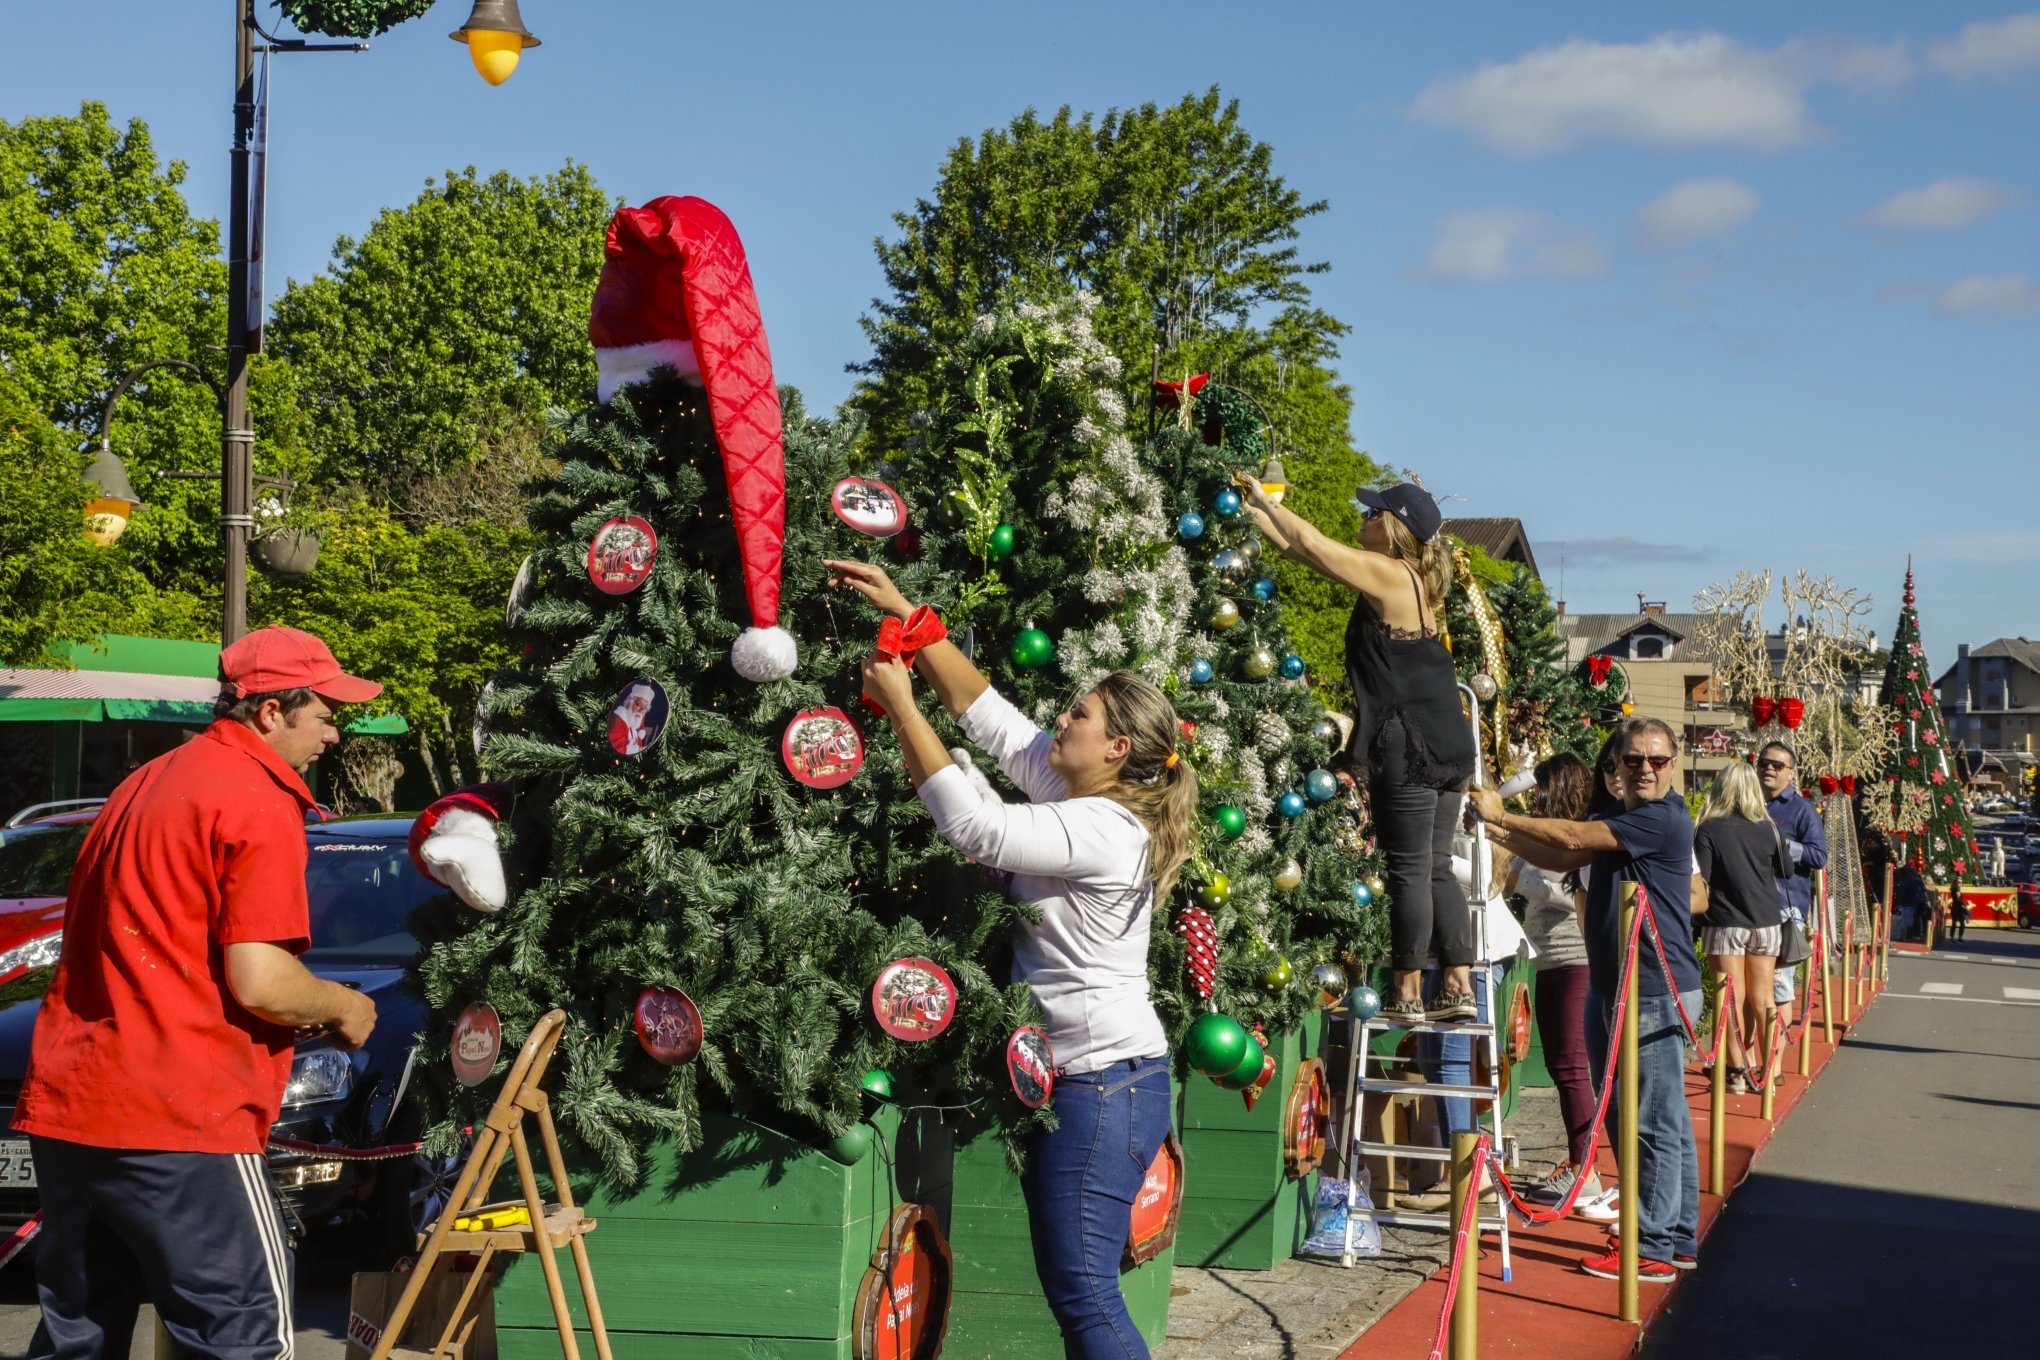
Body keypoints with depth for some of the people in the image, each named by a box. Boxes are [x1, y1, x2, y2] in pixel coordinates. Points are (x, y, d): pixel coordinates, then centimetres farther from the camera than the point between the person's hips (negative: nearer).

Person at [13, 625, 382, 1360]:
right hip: (177, 1118, -9)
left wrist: (303, 1012, 23)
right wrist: (342, 1007, 3)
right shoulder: (260, 801, -9)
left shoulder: (147, 784, 19)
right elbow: (258, 982, -17)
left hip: (63, 1109, 9)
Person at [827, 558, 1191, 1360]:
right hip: (1090, 1074, 10)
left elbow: (974, 826, -24)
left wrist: (900, 705, -16)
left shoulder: (1103, 830, -18)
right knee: (1075, 1286, 12)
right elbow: (986, 714, 13)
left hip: (1103, 1081, -10)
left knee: (1082, 1292, -7)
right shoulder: (1083, 800, 10)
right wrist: (906, 613, 10)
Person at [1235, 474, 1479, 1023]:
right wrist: (1257, 512, 20)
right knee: (1436, 869, 12)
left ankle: (1408, 994, 2)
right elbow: (1307, 550, 20)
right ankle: (1458, 987, 13)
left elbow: (1312, 545, -8)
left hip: (1409, 747, -9)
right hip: (1445, 745, 9)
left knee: (1410, 871, -4)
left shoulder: (1389, 575, -10)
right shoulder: (1416, 581, 16)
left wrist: (1266, 500, 6)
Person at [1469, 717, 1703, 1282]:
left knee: (1654, 1123, -5)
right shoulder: (1620, 820, 16)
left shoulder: (1663, 819, -15)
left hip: (1656, 991, -10)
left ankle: (1653, 1249, -1)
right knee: (1664, 1122, 15)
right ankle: (1678, 1237, 22)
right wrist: (1505, 831, 3)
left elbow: (1573, 839, -17)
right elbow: (1563, 858, 15)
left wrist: (1502, 816, -8)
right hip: (1613, 986, 10)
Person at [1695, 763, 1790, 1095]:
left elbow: (1701, 879, -14)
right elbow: (1787, 871, 13)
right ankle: (1766, 1070, 16)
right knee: (1762, 996, 11)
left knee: (1733, 999, 1)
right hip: (1767, 921, 3)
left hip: (1725, 922, -3)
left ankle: (1737, 1071, 1)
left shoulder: (1709, 831, -9)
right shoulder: (1767, 829, 2)